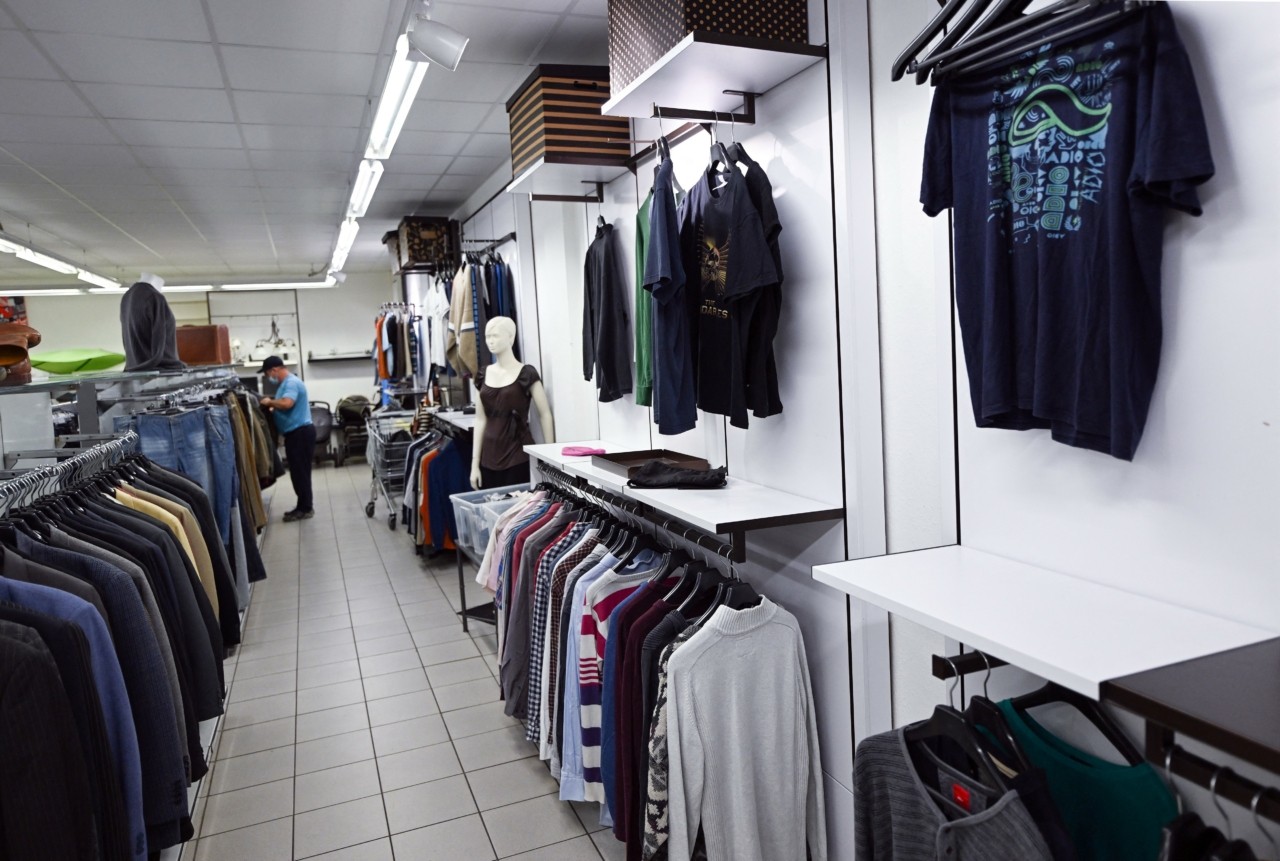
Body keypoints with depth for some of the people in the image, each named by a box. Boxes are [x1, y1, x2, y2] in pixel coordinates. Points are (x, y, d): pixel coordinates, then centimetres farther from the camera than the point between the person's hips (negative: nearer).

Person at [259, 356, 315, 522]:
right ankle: (304, 506, 19)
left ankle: (306, 508, 0)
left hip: (300, 432, -11)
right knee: (298, 471, 13)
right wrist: (272, 406, 2)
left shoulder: (291, 382, -16)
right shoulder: (285, 383, 18)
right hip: (295, 432, 11)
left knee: (300, 471, -6)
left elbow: (287, 403, -31)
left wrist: (269, 402, -15)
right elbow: (282, 406, 20)